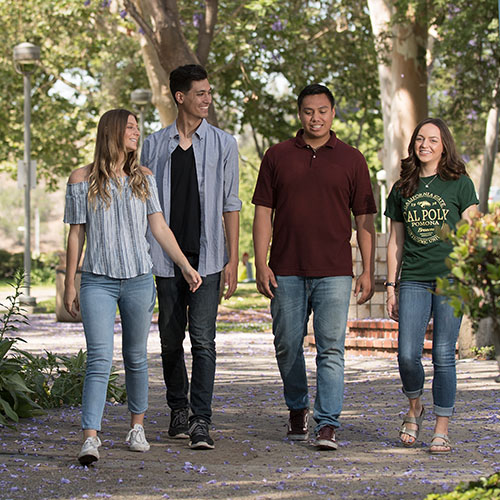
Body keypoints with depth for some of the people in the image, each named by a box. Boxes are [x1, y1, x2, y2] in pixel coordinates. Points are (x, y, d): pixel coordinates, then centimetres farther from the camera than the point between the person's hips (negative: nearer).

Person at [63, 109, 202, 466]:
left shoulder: (143, 179, 9)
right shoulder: (82, 180, 2)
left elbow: (160, 227, 8)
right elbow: (76, 235, 3)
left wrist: (186, 266, 0)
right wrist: (69, 285, 3)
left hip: (138, 279, 3)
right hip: (97, 281, -3)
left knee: (136, 357, 10)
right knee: (100, 359, -12)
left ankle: (138, 428, 24)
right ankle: (90, 439, -15)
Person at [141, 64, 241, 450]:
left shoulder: (223, 143, 4)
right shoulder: (154, 145, 8)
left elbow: (231, 204, 4)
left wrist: (233, 259, -2)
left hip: (207, 256, -2)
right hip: (167, 257, 2)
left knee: (203, 339, -9)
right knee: (171, 339, 8)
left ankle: (201, 422, -9)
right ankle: (178, 410, 24)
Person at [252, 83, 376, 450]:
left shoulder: (351, 160, 6)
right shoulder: (278, 156, 7)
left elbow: (364, 219, 7)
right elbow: (263, 213, 7)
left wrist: (368, 271, 0)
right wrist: (261, 265, -2)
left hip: (334, 271, -1)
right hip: (286, 271, 1)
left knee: (331, 349, -7)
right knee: (288, 346, 8)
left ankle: (328, 424, -7)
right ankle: (298, 409, 29)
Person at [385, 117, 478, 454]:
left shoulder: (459, 183, 4)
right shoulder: (402, 188, 13)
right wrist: (391, 286, 12)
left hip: (451, 278, -2)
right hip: (413, 280, 2)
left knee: (443, 356, -3)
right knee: (408, 354, -8)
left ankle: (442, 429, 7)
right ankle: (415, 407, 20)